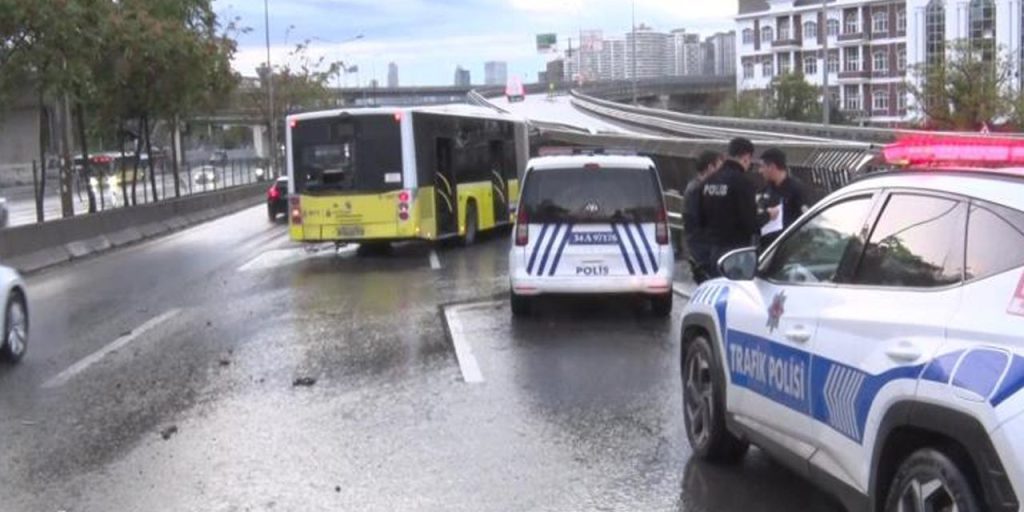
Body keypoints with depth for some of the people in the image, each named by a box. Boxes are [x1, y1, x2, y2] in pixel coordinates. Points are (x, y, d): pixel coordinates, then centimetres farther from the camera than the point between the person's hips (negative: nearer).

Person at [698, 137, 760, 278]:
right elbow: (749, 222, -16)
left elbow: (701, 219, 12)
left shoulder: (709, 181, 7)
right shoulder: (742, 182, -15)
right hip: (736, 248, -7)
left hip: (713, 246, 7)